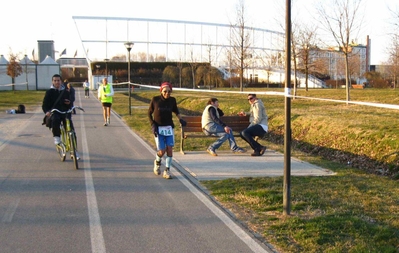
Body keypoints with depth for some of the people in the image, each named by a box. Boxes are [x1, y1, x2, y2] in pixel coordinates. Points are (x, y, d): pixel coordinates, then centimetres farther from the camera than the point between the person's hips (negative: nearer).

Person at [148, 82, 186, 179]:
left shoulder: (172, 100, -2)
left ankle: (167, 171, 3)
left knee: (170, 149, -9)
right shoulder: (155, 100, -9)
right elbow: (149, 113, 2)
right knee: (162, 151, -9)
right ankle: (157, 162, 26)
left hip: (169, 127, 2)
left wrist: (180, 119, 2)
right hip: (158, 128, -2)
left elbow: (176, 111, 18)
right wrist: (153, 125, -9)